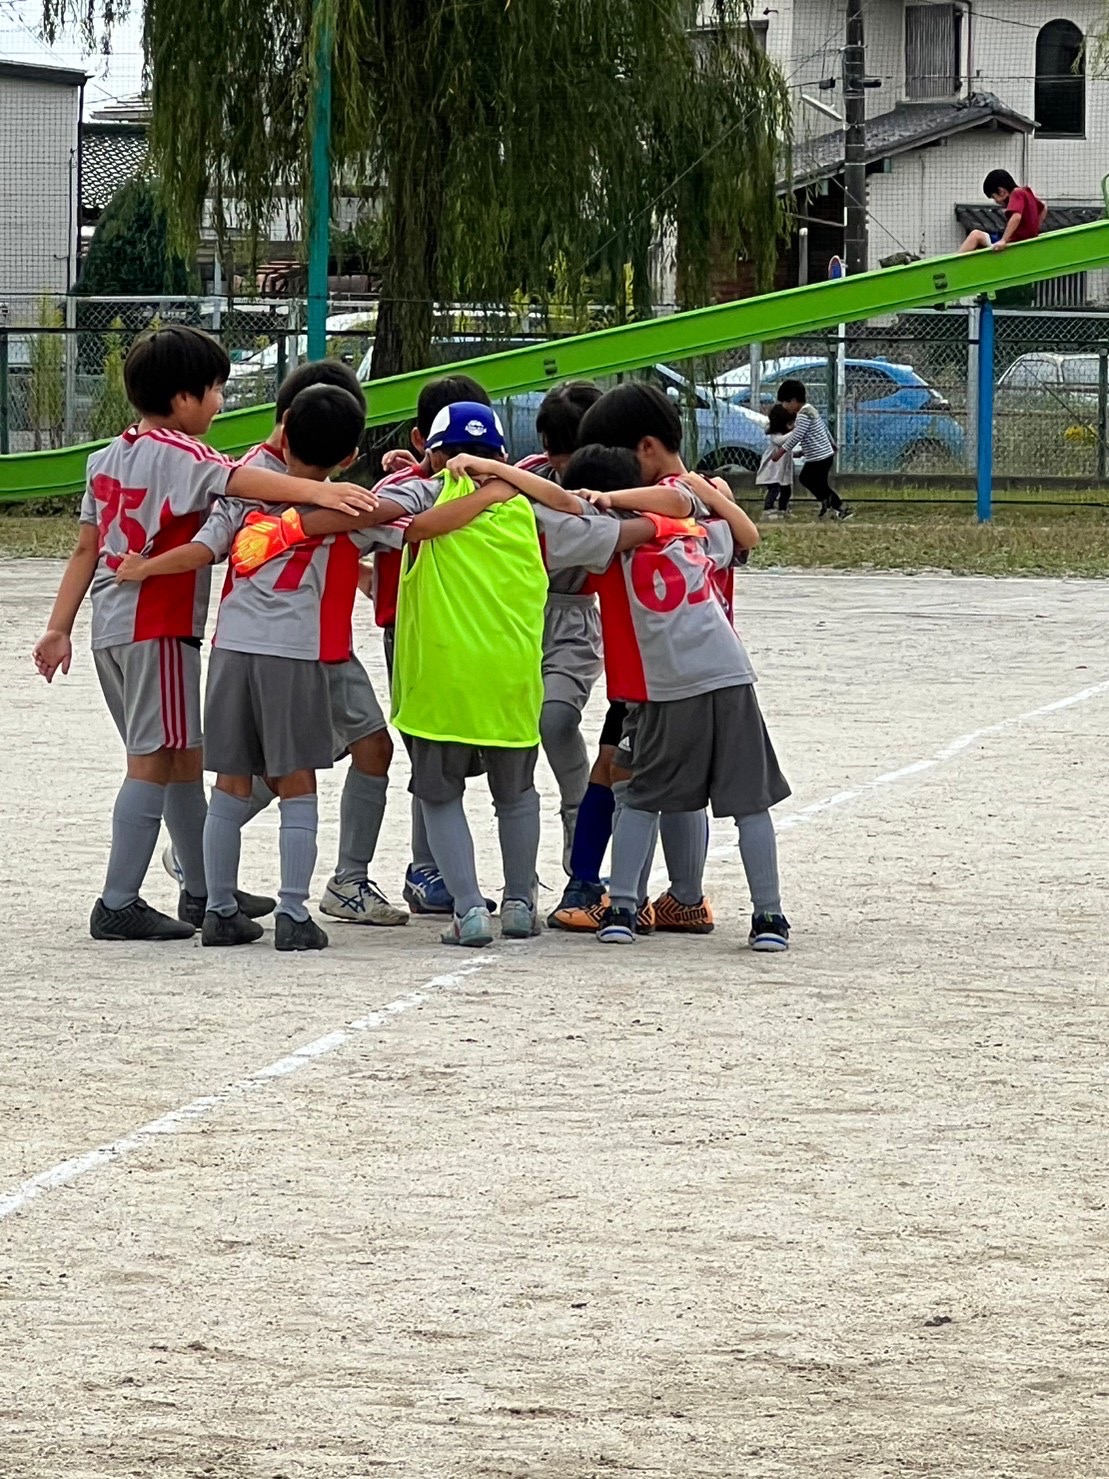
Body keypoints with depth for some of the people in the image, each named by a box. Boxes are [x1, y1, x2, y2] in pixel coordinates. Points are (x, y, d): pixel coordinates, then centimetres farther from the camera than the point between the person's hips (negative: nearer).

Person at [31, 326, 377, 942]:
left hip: (114, 625, 9)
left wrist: (59, 629, 18)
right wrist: (315, 491, -46)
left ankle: (203, 891, 25)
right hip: (159, 628, -9)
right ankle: (119, 904, -10)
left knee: (184, 757, 17)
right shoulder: (176, 454, -13)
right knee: (156, 762, -7)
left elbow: (86, 549, 16)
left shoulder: (110, 457, 13)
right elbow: (236, 480, -32)